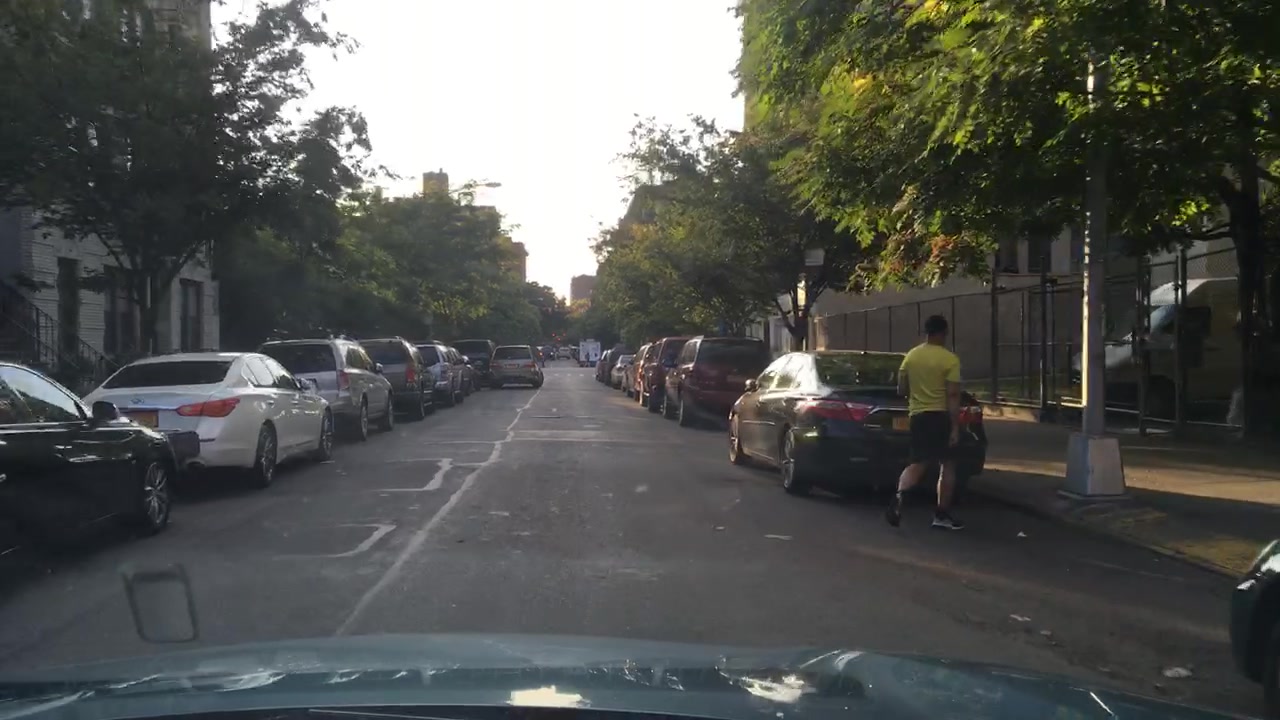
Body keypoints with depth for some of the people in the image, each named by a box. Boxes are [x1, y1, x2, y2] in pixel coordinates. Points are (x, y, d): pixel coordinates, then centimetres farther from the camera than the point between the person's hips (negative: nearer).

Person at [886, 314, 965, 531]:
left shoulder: (910, 356, 5)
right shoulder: (949, 359, -9)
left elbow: (901, 389, 9)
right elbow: (953, 395, -14)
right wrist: (955, 427, -14)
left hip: (917, 415, 4)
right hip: (941, 415, -4)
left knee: (918, 464, 5)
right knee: (947, 465, 9)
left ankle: (900, 494, -24)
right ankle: (942, 515, 10)